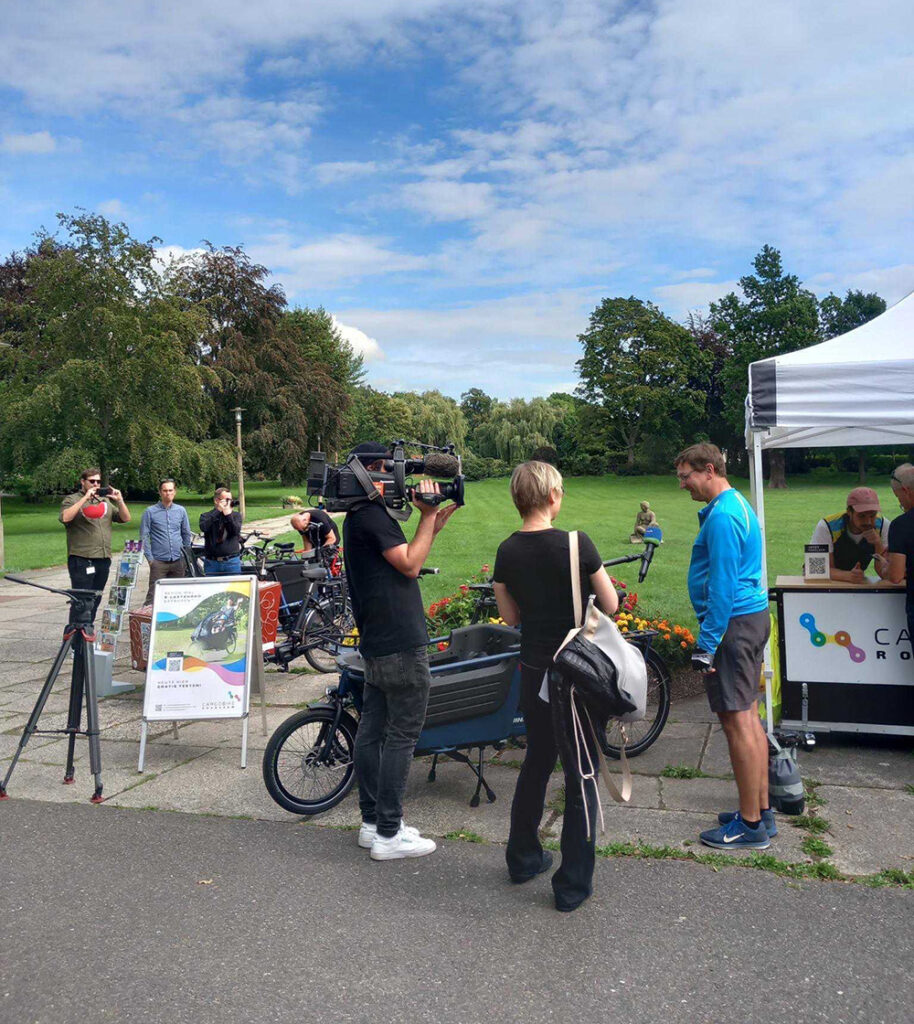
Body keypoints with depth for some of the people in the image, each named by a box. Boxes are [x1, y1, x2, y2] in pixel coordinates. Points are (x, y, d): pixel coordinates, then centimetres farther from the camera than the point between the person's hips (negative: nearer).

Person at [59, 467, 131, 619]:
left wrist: (120, 500, -3)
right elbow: (65, 518, -18)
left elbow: (125, 518, 13)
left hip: (104, 559, 6)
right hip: (81, 560, -6)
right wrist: (85, 498, -19)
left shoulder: (105, 501, 18)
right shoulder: (72, 500, 1)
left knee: (95, 601, 12)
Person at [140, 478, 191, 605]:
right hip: (159, 561, -3)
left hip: (178, 561, 4)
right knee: (153, 595, -8)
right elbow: (144, 536, -3)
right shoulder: (150, 512, -2)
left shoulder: (181, 510, 9)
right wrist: (150, 558, -8)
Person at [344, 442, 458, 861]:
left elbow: (404, 560, 16)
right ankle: (388, 834, 5)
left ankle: (372, 822, 24)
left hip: (375, 644, 10)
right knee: (402, 736, -3)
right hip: (401, 645, -10)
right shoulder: (372, 514, -15)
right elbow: (410, 565, -17)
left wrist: (433, 526, 10)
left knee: (371, 730, 13)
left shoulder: (358, 515, 18)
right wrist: (427, 516, -10)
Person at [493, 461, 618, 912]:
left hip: (533, 671, 5)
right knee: (580, 773, 7)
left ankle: (523, 857, 37)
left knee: (537, 760, 23)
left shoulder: (507, 551, -3)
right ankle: (573, 884, 15)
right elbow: (611, 604, -9)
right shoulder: (577, 544, -18)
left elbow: (510, 616, 6)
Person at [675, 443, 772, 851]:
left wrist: (707, 644, -18)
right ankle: (761, 811, 26)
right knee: (748, 717, 15)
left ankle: (751, 825, 7)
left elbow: (722, 585, -21)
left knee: (736, 721, -3)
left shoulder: (722, 517, -18)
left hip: (733, 622, -11)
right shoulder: (738, 505, 15)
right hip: (752, 617, 11)